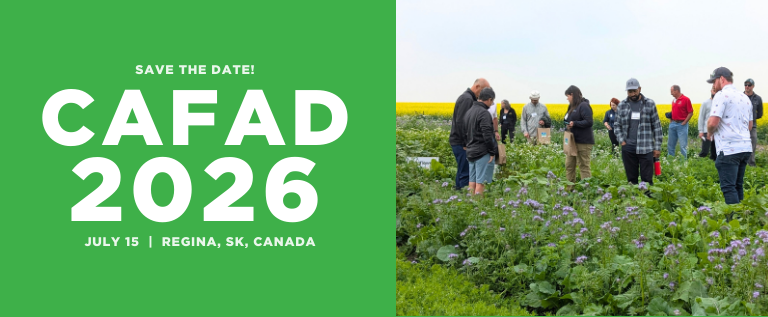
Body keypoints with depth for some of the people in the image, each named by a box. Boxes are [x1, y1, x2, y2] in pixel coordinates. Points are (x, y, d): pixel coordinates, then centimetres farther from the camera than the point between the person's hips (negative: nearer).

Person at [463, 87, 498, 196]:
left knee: (472, 181, 11)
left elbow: (465, 133, 19)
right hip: (483, 153, -9)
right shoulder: (483, 113, -16)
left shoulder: (469, 111, 13)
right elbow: (487, 135, -21)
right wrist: (492, 152, -15)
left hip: (470, 152, 9)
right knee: (481, 182, -6)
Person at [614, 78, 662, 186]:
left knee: (647, 179, -2)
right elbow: (617, 125, 16)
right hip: (628, 148, 2)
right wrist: (621, 140, 0)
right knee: (631, 179, 8)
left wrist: (658, 147, -1)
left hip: (646, 148, -2)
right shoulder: (622, 105, 8)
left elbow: (657, 126, 3)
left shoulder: (650, 104, 1)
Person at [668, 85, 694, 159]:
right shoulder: (674, 101, 14)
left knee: (683, 145, -4)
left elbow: (690, 113, -8)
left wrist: (684, 123, -13)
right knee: (670, 144, 10)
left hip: (682, 124, -7)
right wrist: (671, 120, 7)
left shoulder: (686, 99, -8)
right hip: (673, 124, 7)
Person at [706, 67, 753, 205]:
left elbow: (713, 122, -18)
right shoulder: (745, 97, 17)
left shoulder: (722, 95, -9)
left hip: (729, 150, -8)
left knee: (729, 188, -7)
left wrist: (710, 133, 1)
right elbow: (750, 125, 25)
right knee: (738, 186, 16)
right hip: (746, 148, 8)